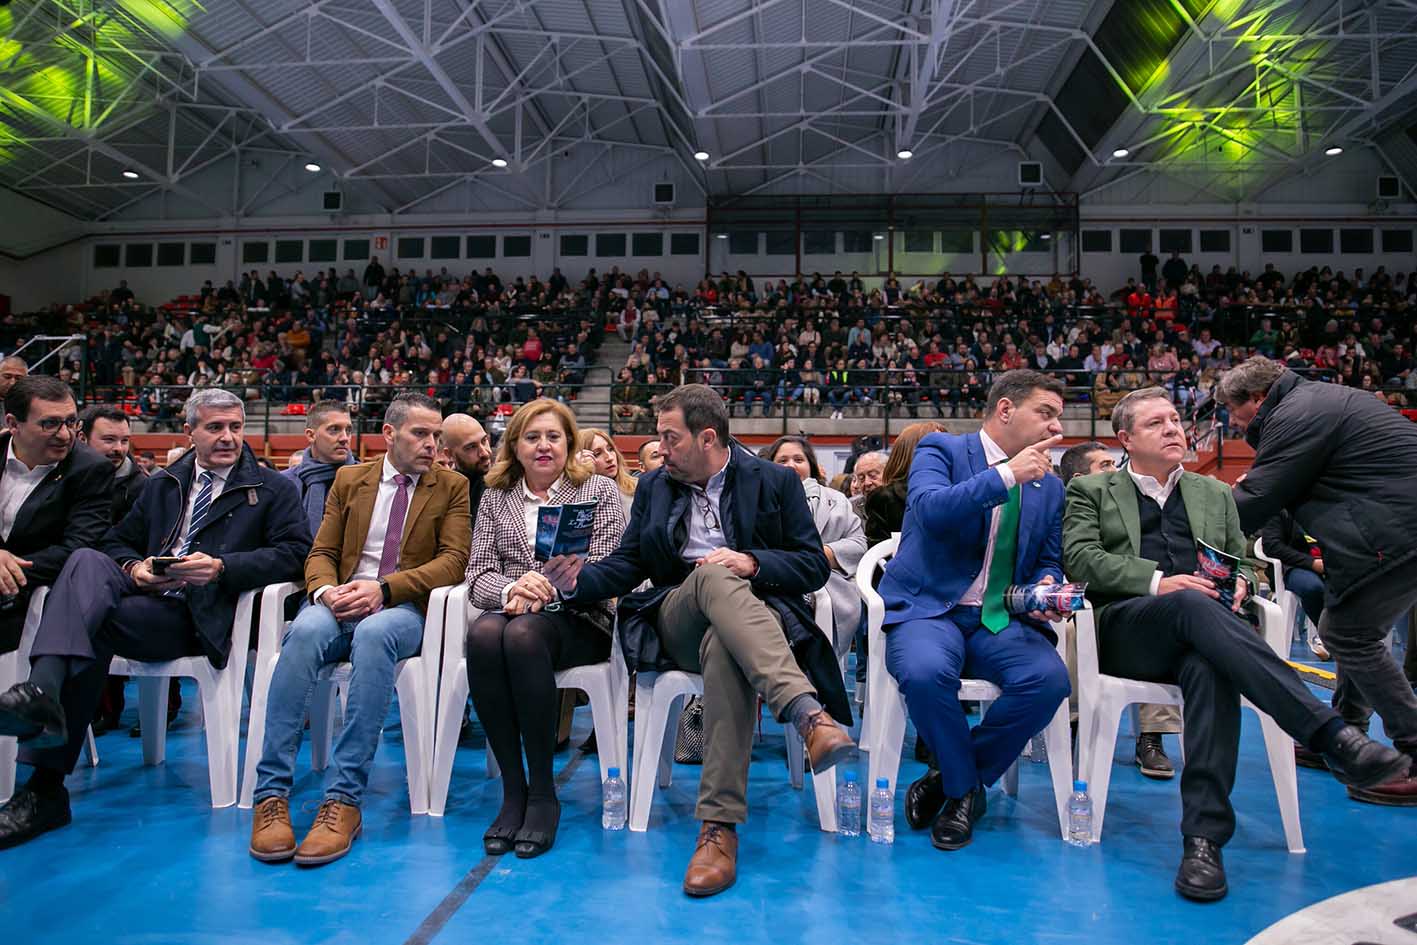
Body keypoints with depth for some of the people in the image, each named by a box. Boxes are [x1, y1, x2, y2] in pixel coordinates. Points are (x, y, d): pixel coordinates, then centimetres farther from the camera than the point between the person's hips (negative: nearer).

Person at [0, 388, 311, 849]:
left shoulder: (274, 490, 11)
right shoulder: (162, 484, 27)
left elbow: (293, 552, -3)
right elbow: (118, 541, 25)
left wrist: (221, 567, -16)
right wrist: (134, 567, 0)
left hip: (200, 617, -4)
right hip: (145, 595, 4)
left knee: (89, 625, -28)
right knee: (87, 560, -28)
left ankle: (46, 786, -32)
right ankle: (44, 690, -47)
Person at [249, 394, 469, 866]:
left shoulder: (452, 487, 9)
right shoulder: (349, 479, 17)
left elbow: (453, 560, -2)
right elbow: (321, 553, 13)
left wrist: (383, 588, -16)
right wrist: (325, 590, -12)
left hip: (405, 609, -2)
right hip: (341, 602, 2)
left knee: (373, 633, -38)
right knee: (305, 630, -33)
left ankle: (343, 800, -36)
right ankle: (271, 794, -30)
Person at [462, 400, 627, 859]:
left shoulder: (599, 491, 8)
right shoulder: (495, 498, 17)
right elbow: (478, 572, 7)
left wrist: (549, 589, -20)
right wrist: (511, 589, -17)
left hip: (579, 619, -3)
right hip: (510, 610, 3)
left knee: (524, 634, -37)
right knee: (483, 635, -34)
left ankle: (543, 794, -25)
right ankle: (513, 790, -24)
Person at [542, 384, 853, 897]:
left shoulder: (776, 481, 7)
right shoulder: (654, 486, 18)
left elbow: (815, 565, 2)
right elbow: (626, 565, 13)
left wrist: (752, 562, -17)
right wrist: (578, 581, -8)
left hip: (754, 615, -1)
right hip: (677, 621, 2)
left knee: (722, 649, -42)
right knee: (713, 573, -37)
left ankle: (719, 827, -43)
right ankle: (809, 714, -53)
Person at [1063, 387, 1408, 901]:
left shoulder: (1215, 493, 30)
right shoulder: (1091, 491, 17)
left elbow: (1241, 561, 25)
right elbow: (1080, 557, 0)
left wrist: (1239, 581, -1)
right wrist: (1159, 582, -14)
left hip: (1198, 625, 3)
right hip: (1126, 626, -2)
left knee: (1209, 667, -37)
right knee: (1193, 605, -38)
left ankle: (1204, 838, -40)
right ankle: (1330, 734, -45)